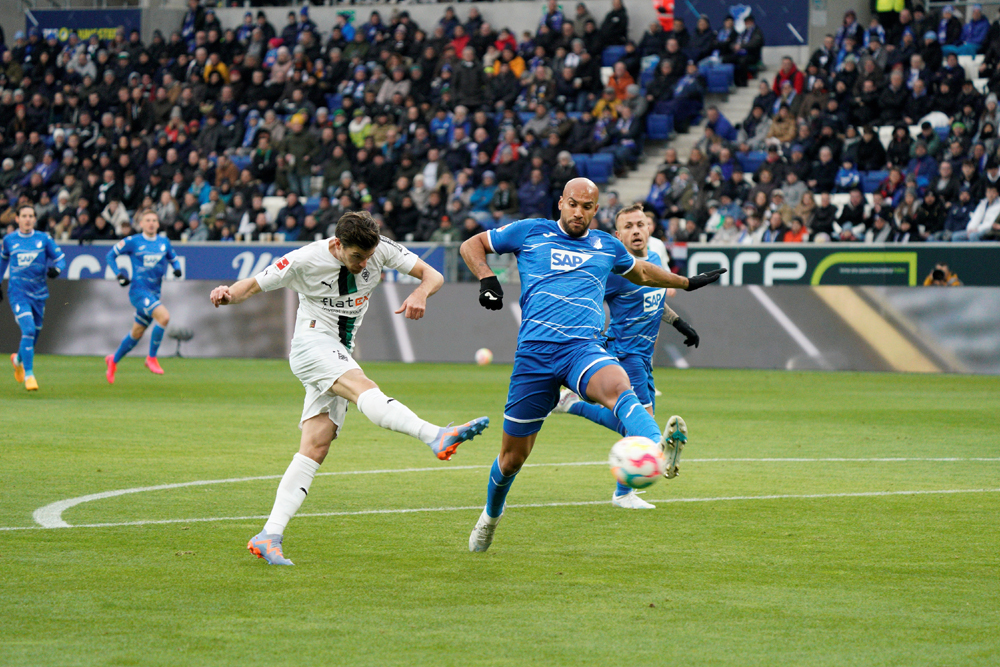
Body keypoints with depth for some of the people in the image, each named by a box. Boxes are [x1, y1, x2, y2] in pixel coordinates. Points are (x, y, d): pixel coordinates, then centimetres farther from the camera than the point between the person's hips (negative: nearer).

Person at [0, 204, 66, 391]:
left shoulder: (44, 239, 3)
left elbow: (60, 258, 7)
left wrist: (56, 269, -16)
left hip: (38, 293, 2)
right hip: (18, 292, -2)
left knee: (34, 334, 11)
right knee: (28, 329, -20)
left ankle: (18, 359, 44)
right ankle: (28, 375, -15)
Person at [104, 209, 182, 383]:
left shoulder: (164, 242, 9)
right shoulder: (133, 242, -4)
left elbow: (173, 259, 23)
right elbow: (111, 255, 6)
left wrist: (177, 268, 1)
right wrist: (119, 274, -7)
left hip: (154, 293, 6)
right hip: (139, 289, -6)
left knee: (137, 333, 13)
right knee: (164, 316, -27)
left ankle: (113, 360, 36)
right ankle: (152, 358, -13)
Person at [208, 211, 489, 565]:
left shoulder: (381, 248, -2)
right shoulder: (305, 261, -12)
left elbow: (433, 275, -3)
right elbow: (251, 286, -3)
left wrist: (420, 294, -26)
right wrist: (227, 295, -26)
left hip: (340, 356, 6)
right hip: (312, 344, -6)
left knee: (315, 447, -6)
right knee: (365, 389, -33)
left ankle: (269, 536, -11)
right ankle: (436, 436, -57)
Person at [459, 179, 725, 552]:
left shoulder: (607, 247, 19)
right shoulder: (529, 233, 11)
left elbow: (640, 272, 40)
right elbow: (472, 245, 19)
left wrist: (686, 283, 43)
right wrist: (487, 280, 2)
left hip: (583, 349, 1)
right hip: (534, 352, -1)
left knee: (617, 386, -36)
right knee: (513, 456, 6)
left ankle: (658, 452, -64)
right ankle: (491, 514, 36)